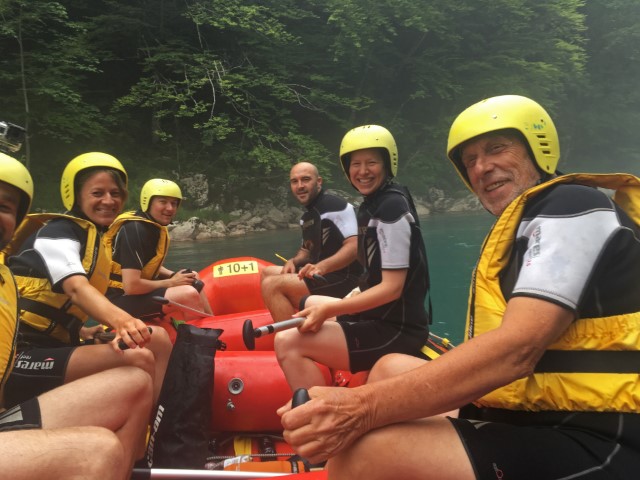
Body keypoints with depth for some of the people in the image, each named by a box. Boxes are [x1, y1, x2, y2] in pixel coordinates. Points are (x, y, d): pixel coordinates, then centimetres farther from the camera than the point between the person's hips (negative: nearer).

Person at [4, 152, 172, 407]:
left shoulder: (93, 238, 18)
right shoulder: (58, 231, -8)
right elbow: (76, 288, -28)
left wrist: (83, 332, 9)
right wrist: (120, 319, -46)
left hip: (51, 345, 9)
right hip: (19, 358, -9)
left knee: (157, 339, -3)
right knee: (138, 359, -28)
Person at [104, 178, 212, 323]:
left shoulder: (156, 228, 5)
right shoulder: (134, 230, -22)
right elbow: (131, 286, -27)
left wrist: (175, 276, 0)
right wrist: (171, 282, -14)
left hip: (139, 292, 10)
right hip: (120, 298, -10)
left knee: (195, 285, 15)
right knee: (189, 294, -24)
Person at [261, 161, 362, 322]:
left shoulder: (336, 206, -13)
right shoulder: (307, 216, 16)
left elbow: (354, 246, -23)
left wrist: (322, 267, -36)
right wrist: (293, 262, 3)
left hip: (343, 279, -11)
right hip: (323, 275, 11)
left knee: (272, 285, -23)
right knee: (267, 273, 19)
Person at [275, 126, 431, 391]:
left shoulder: (392, 206, -16)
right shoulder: (371, 205, 12)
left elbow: (392, 288, -21)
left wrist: (329, 310, -20)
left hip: (397, 329, -11)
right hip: (379, 317, 11)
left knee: (288, 343, -24)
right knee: (311, 304, 33)